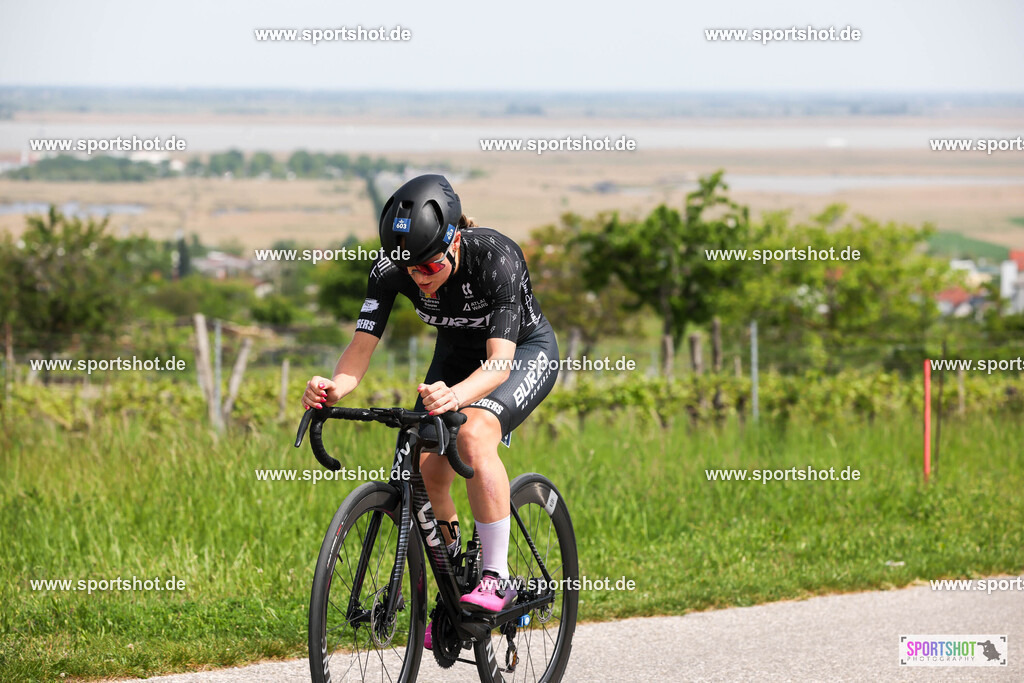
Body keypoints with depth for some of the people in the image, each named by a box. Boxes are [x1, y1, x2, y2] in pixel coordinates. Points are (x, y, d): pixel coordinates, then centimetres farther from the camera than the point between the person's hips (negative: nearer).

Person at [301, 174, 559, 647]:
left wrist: (455, 396, -62)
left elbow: (500, 360, -42)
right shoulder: (392, 270, -24)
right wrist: (335, 387, -50)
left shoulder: (497, 259, -36)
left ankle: (496, 578, -24)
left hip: (525, 351, -5)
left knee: (473, 435, -33)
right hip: (457, 354, 5)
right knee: (425, 471, -12)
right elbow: (362, 345, -27)